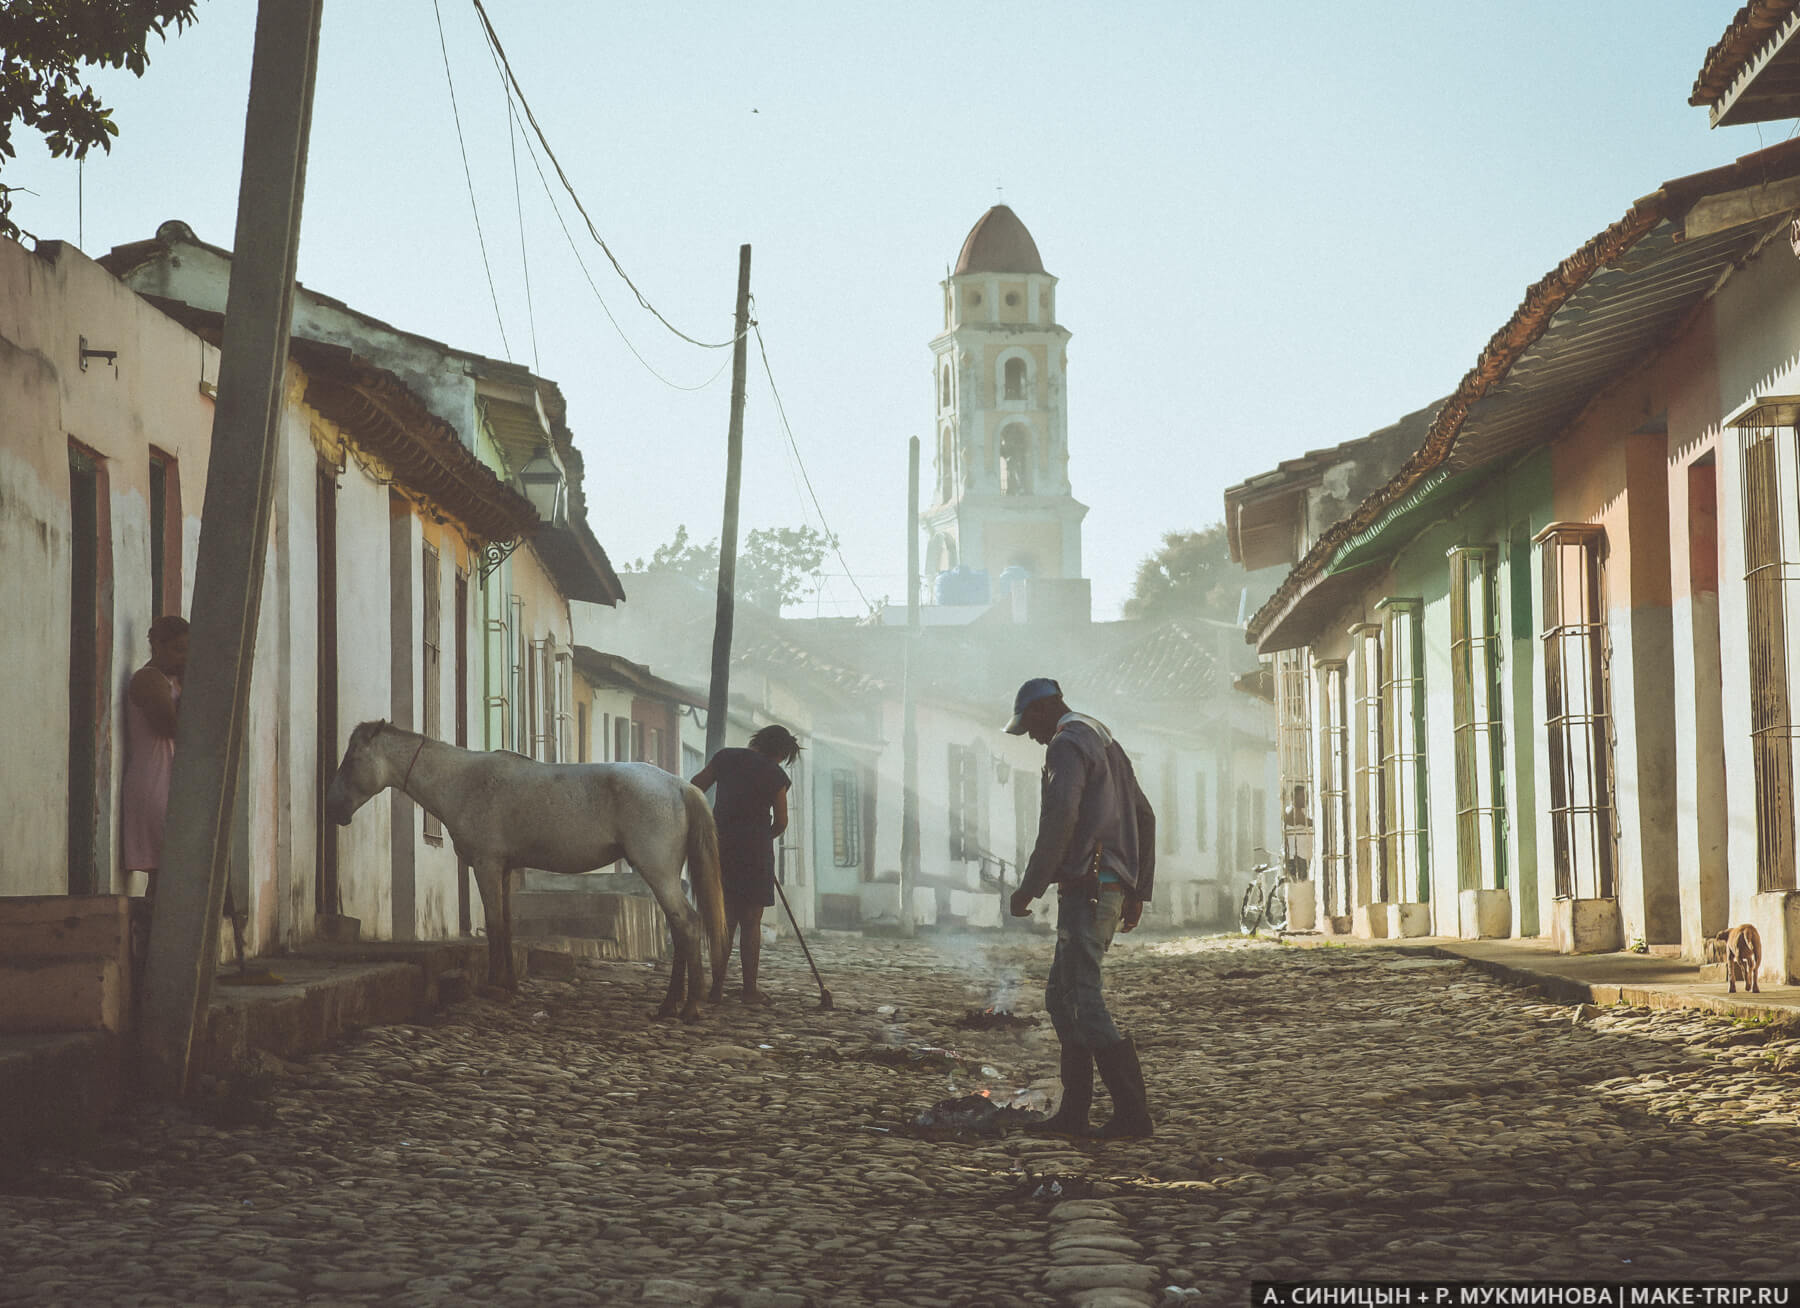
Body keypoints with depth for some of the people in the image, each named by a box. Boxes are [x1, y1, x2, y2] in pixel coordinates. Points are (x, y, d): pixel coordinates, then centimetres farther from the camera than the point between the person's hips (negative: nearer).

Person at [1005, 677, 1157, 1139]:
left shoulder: (1066, 745, -8)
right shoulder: (1106, 742, 23)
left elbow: (1060, 818, -22)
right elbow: (1144, 817, 25)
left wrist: (1030, 887, -18)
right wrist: (1138, 890, 26)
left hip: (1085, 888, -10)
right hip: (1115, 886, 10)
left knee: (1084, 1000, -11)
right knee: (1062, 996, 14)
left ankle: (1133, 1113, -15)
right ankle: (1073, 1113, 13)